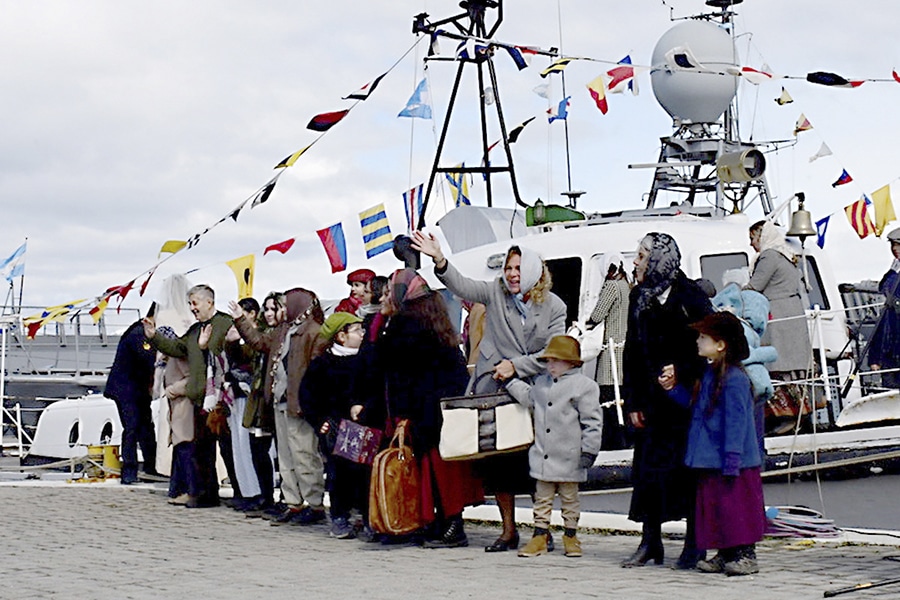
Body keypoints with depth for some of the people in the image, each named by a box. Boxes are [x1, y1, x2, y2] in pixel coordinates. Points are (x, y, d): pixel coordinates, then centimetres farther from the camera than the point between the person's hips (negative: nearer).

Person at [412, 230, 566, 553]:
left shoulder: (554, 307, 2)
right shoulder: (496, 292, 5)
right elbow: (463, 286, -8)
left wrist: (516, 366, -11)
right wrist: (439, 260, -23)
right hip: (494, 390, 2)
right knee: (495, 457, 3)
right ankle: (508, 530, 15)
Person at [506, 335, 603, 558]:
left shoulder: (584, 385, -9)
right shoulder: (542, 383, 11)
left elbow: (592, 422, -10)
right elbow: (529, 398, 32)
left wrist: (589, 450, -12)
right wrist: (510, 381, 28)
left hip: (568, 458, -5)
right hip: (542, 456, 5)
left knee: (569, 497, 8)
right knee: (542, 496, 10)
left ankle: (571, 536, 18)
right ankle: (540, 535, 16)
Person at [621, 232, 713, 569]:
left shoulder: (688, 297, -9)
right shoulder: (639, 298, 11)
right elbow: (632, 353, 12)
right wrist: (633, 402, 7)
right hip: (652, 400, 6)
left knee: (687, 468, -1)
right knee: (646, 467, 6)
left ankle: (694, 544, 8)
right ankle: (650, 543, 16)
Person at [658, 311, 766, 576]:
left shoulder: (734, 379, -17)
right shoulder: (710, 374, 11)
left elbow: (736, 423, -19)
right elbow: (695, 405, 22)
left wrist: (732, 460, -21)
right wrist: (673, 388, 11)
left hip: (733, 464, -9)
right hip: (711, 461, 9)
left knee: (736, 508, -3)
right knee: (715, 507, 12)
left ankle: (746, 554, 6)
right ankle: (725, 554, 19)